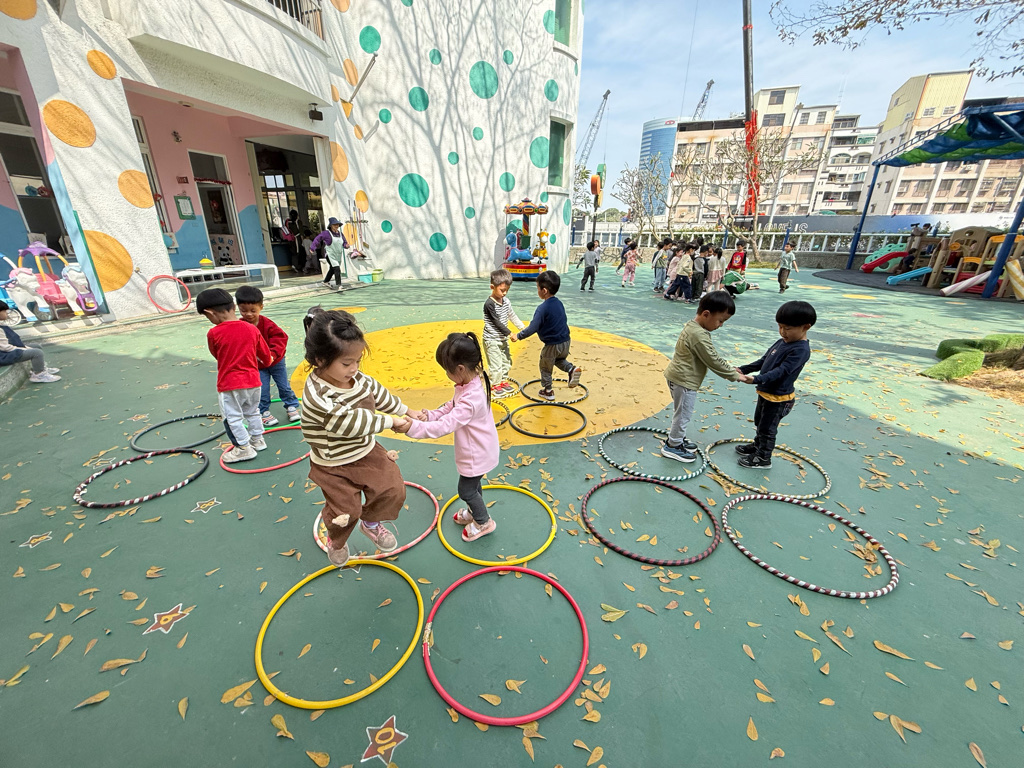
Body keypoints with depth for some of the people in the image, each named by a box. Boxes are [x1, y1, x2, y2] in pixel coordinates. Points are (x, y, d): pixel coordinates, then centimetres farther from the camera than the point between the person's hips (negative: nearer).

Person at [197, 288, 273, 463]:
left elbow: (217, 355, 4)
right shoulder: (251, 329, -5)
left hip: (229, 384, -5)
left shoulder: (213, 333, -15)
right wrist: (262, 365, 27)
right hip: (253, 381, 5)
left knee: (232, 417, 10)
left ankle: (244, 448, 17)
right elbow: (266, 356, 5)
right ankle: (258, 439, 34)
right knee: (253, 412, 23)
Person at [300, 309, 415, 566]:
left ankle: (371, 523, 33)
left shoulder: (359, 379, -10)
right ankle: (337, 541, 45)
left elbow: (380, 395, 8)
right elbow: (350, 422, -34)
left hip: (366, 451, 6)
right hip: (333, 467, -5)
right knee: (346, 512, 7)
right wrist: (392, 422, -26)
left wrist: (407, 412, 16)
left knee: (393, 490, 1)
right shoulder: (317, 396, -32)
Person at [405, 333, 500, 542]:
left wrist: (414, 428, -39)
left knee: (466, 490, 13)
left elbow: (445, 425, -40)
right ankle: (474, 511, 53)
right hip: (476, 450, 9)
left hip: (476, 454, -9)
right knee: (473, 484, 29)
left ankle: (483, 522, 35)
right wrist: (430, 415, -8)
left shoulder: (470, 399, -38)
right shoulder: (468, 385, -7)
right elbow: (451, 406, 5)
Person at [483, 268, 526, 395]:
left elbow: (512, 316, 12)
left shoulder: (506, 301, 2)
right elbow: (497, 322, -21)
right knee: (496, 364, -1)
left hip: (503, 338, 8)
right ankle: (495, 385, 16)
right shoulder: (489, 304, -21)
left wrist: (523, 327, 5)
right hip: (492, 340, -8)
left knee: (506, 361, 17)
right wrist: (510, 333, -20)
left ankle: (503, 381, 34)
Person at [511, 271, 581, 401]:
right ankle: (572, 369, 7)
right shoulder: (559, 303, 3)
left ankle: (548, 391, 26)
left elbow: (533, 328, -25)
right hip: (565, 342, 7)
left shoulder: (543, 308, -22)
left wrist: (518, 336, -16)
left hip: (552, 345, -7)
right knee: (560, 360, 33)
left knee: (545, 367, 15)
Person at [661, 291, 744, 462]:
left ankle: (677, 438, 38)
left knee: (681, 412, 23)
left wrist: (729, 368, 12)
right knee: (683, 414, 4)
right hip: (684, 381, -10)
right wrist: (734, 375, -8)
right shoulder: (699, 336, -27)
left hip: (680, 377, 10)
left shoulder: (694, 326, 6)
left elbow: (713, 355, 16)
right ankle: (673, 446, 19)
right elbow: (713, 361, -21)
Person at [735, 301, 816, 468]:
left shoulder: (800, 350, -24)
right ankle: (757, 445, 47)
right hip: (765, 393, 9)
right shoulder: (782, 342, 5)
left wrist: (757, 379, -45)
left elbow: (781, 371, -33)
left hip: (778, 399, -9)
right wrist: (743, 369, 1)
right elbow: (763, 360, 11)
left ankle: (763, 458, 22)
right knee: (759, 423, 26)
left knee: (767, 428, 6)